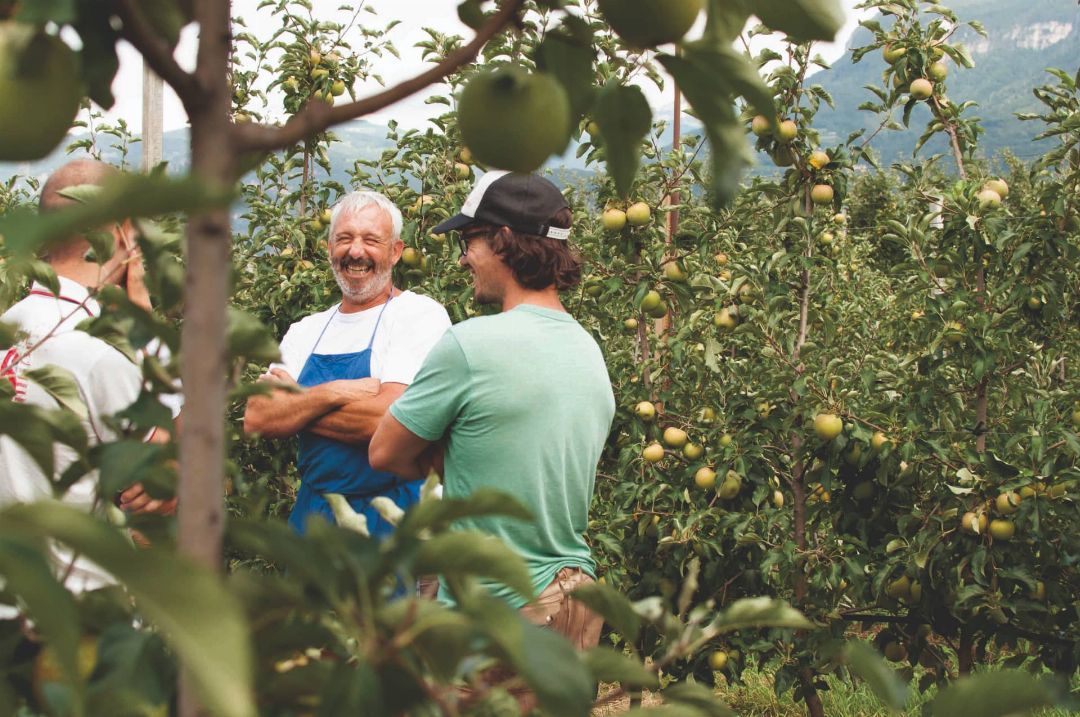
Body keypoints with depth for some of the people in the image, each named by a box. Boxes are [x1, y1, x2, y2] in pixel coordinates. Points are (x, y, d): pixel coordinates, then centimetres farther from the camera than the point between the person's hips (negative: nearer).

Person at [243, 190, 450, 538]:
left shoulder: (421, 315, -9)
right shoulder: (306, 331, 10)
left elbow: (386, 421, -22)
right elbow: (256, 419, -3)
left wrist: (294, 406, -9)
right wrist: (335, 393, -18)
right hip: (312, 510, 5)